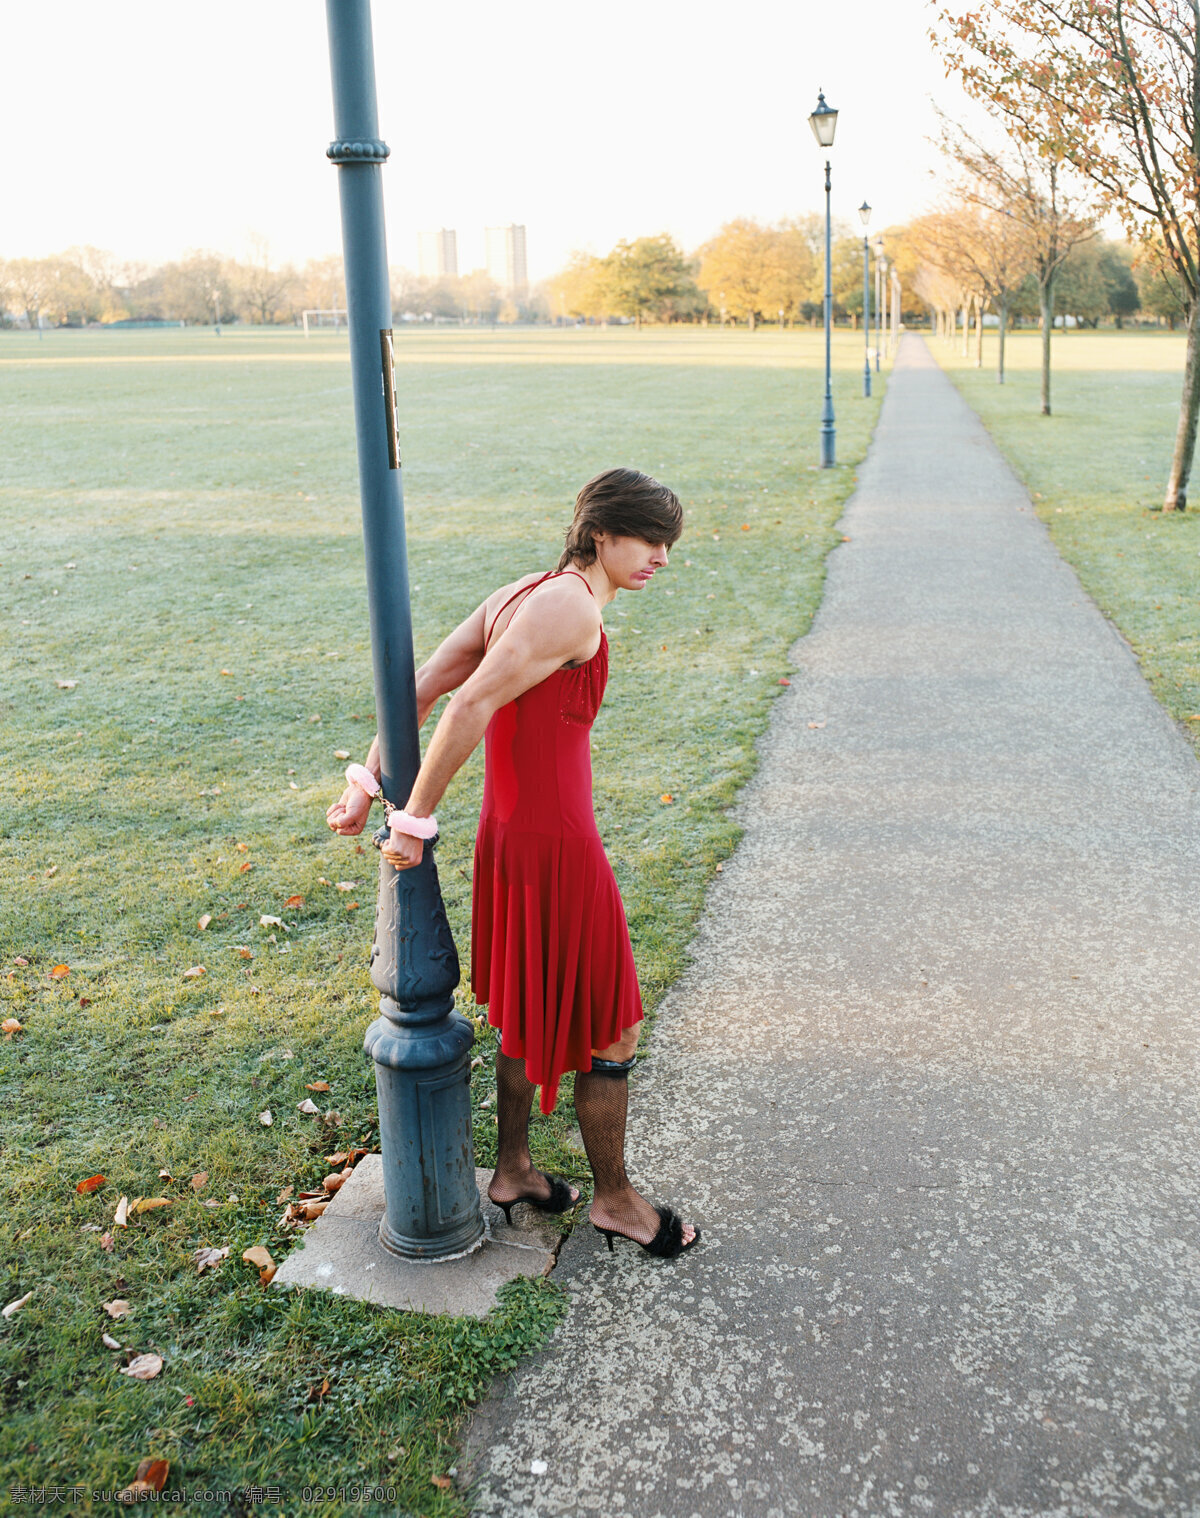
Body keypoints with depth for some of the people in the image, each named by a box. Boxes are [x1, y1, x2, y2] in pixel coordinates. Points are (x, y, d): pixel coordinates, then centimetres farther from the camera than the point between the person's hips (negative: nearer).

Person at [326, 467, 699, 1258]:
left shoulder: (520, 594, 9)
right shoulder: (574, 606, -19)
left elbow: (420, 687, 8)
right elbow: (472, 705, -24)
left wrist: (368, 787, 9)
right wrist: (417, 819, -17)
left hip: (510, 832, 9)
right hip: (555, 844, -9)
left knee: (529, 1011, 24)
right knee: (609, 1027, 9)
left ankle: (512, 1169, 40)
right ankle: (615, 1197, 27)